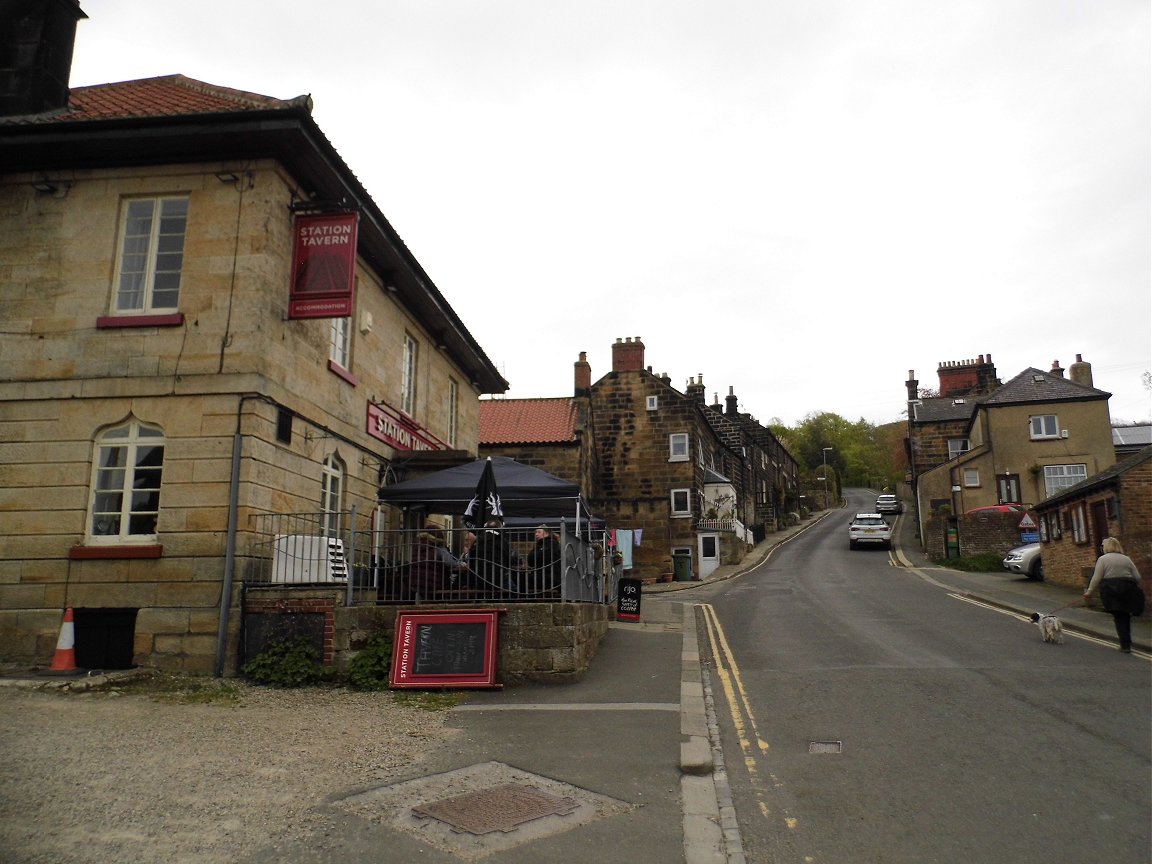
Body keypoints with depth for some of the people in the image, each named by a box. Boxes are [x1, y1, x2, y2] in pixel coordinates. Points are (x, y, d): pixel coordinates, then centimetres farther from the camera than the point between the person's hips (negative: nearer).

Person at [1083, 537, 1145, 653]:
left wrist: (1089, 592, 1)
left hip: (1111, 591, -4)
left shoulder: (1103, 559, -2)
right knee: (1125, 616, 13)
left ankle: (1126, 645, 0)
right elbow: (1137, 577, 9)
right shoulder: (1126, 559, 11)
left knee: (1119, 618, 2)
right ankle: (1127, 642, 16)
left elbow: (1096, 578, -6)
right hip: (1128, 591, 4)